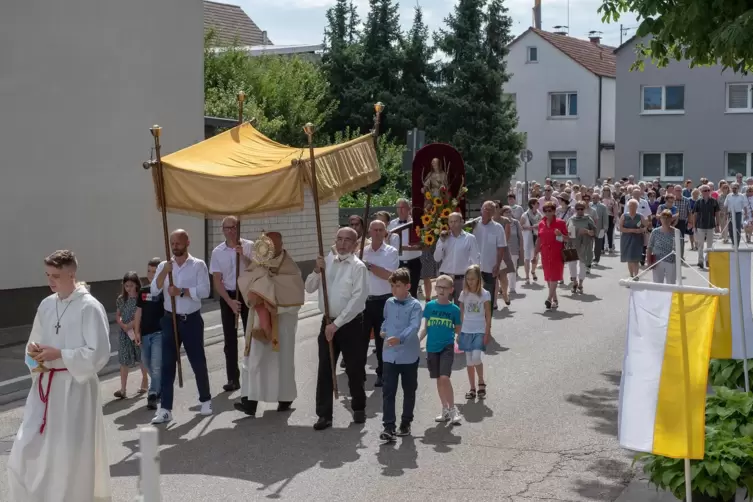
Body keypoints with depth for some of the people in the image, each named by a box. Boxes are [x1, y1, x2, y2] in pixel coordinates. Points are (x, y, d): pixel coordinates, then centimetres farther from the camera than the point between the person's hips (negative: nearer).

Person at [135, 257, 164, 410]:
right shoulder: (143, 291, 9)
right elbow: (139, 312, 12)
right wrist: (137, 331, 8)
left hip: (159, 332, -6)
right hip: (145, 333, 6)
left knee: (156, 365, -11)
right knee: (147, 364, 15)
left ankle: (152, 395, -8)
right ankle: (161, 388, 32)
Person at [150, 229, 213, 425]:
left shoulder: (198, 265, -3)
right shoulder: (164, 266, 5)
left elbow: (204, 291, -14)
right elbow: (154, 291, -7)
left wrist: (181, 291, -19)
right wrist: (164, 272, -20)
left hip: (192, 320, -2)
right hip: (170, 320, 2)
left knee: (198, 361, 8)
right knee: (167, 364, -1)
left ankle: (205, 400, 27)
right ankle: (165, 409, 0)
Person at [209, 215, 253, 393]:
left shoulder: (249, 246, -4)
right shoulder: (217, 252, -1)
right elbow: (217, 281, -2)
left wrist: (243, 255, -26)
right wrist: (230, 301, -12)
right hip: (227, 296, 2)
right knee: (230, 340, 4)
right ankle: (233, 379, 10)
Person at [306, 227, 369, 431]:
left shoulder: (358, 267, -9)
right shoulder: (327, 261, 7)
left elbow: (358, 299, -16)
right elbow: (309, 288, 8)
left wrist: (337, 324, -17)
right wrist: (317, 271, -10)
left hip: (351, 324, -4)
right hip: (328, 322, 4)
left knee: (354, 369, 7)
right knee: (324, 370, 3)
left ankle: (358, 408, 28)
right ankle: (324, 414, 10)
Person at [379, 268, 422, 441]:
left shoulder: (415, 305, -10)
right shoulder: (389, 303, 7)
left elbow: (414, 326, -24)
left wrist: (400, 338, -39)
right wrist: (383, 330, 9)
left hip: (409, 355, -3)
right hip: (389, 355, 3)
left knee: (409, 391, 12)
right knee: (388, 391, -4)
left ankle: (406, 423, 26)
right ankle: (388, 426, -4)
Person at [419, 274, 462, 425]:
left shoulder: (454, 309, -3)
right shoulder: (430, 306, 1)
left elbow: (457, 329, 7)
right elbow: (424, 327, 3)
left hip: (447, 347, -3)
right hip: (432, 347, 3)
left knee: (444, 377, -16)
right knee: (438, 379, 12)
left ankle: (452, 409, -3)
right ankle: (445, 410, 26)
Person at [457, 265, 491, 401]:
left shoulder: (485, 294, -6)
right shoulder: (464, 294, 3)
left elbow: (488, 316, -4)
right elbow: (461, 315, 9)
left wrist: (487, 333, -8)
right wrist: (459, 333, 8)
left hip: (479, 332, -4)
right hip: (466, 331, 4)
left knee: (476, 358, -17)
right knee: (469, 361, 7)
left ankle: (481, 383, 6)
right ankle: (472, 388, 16)